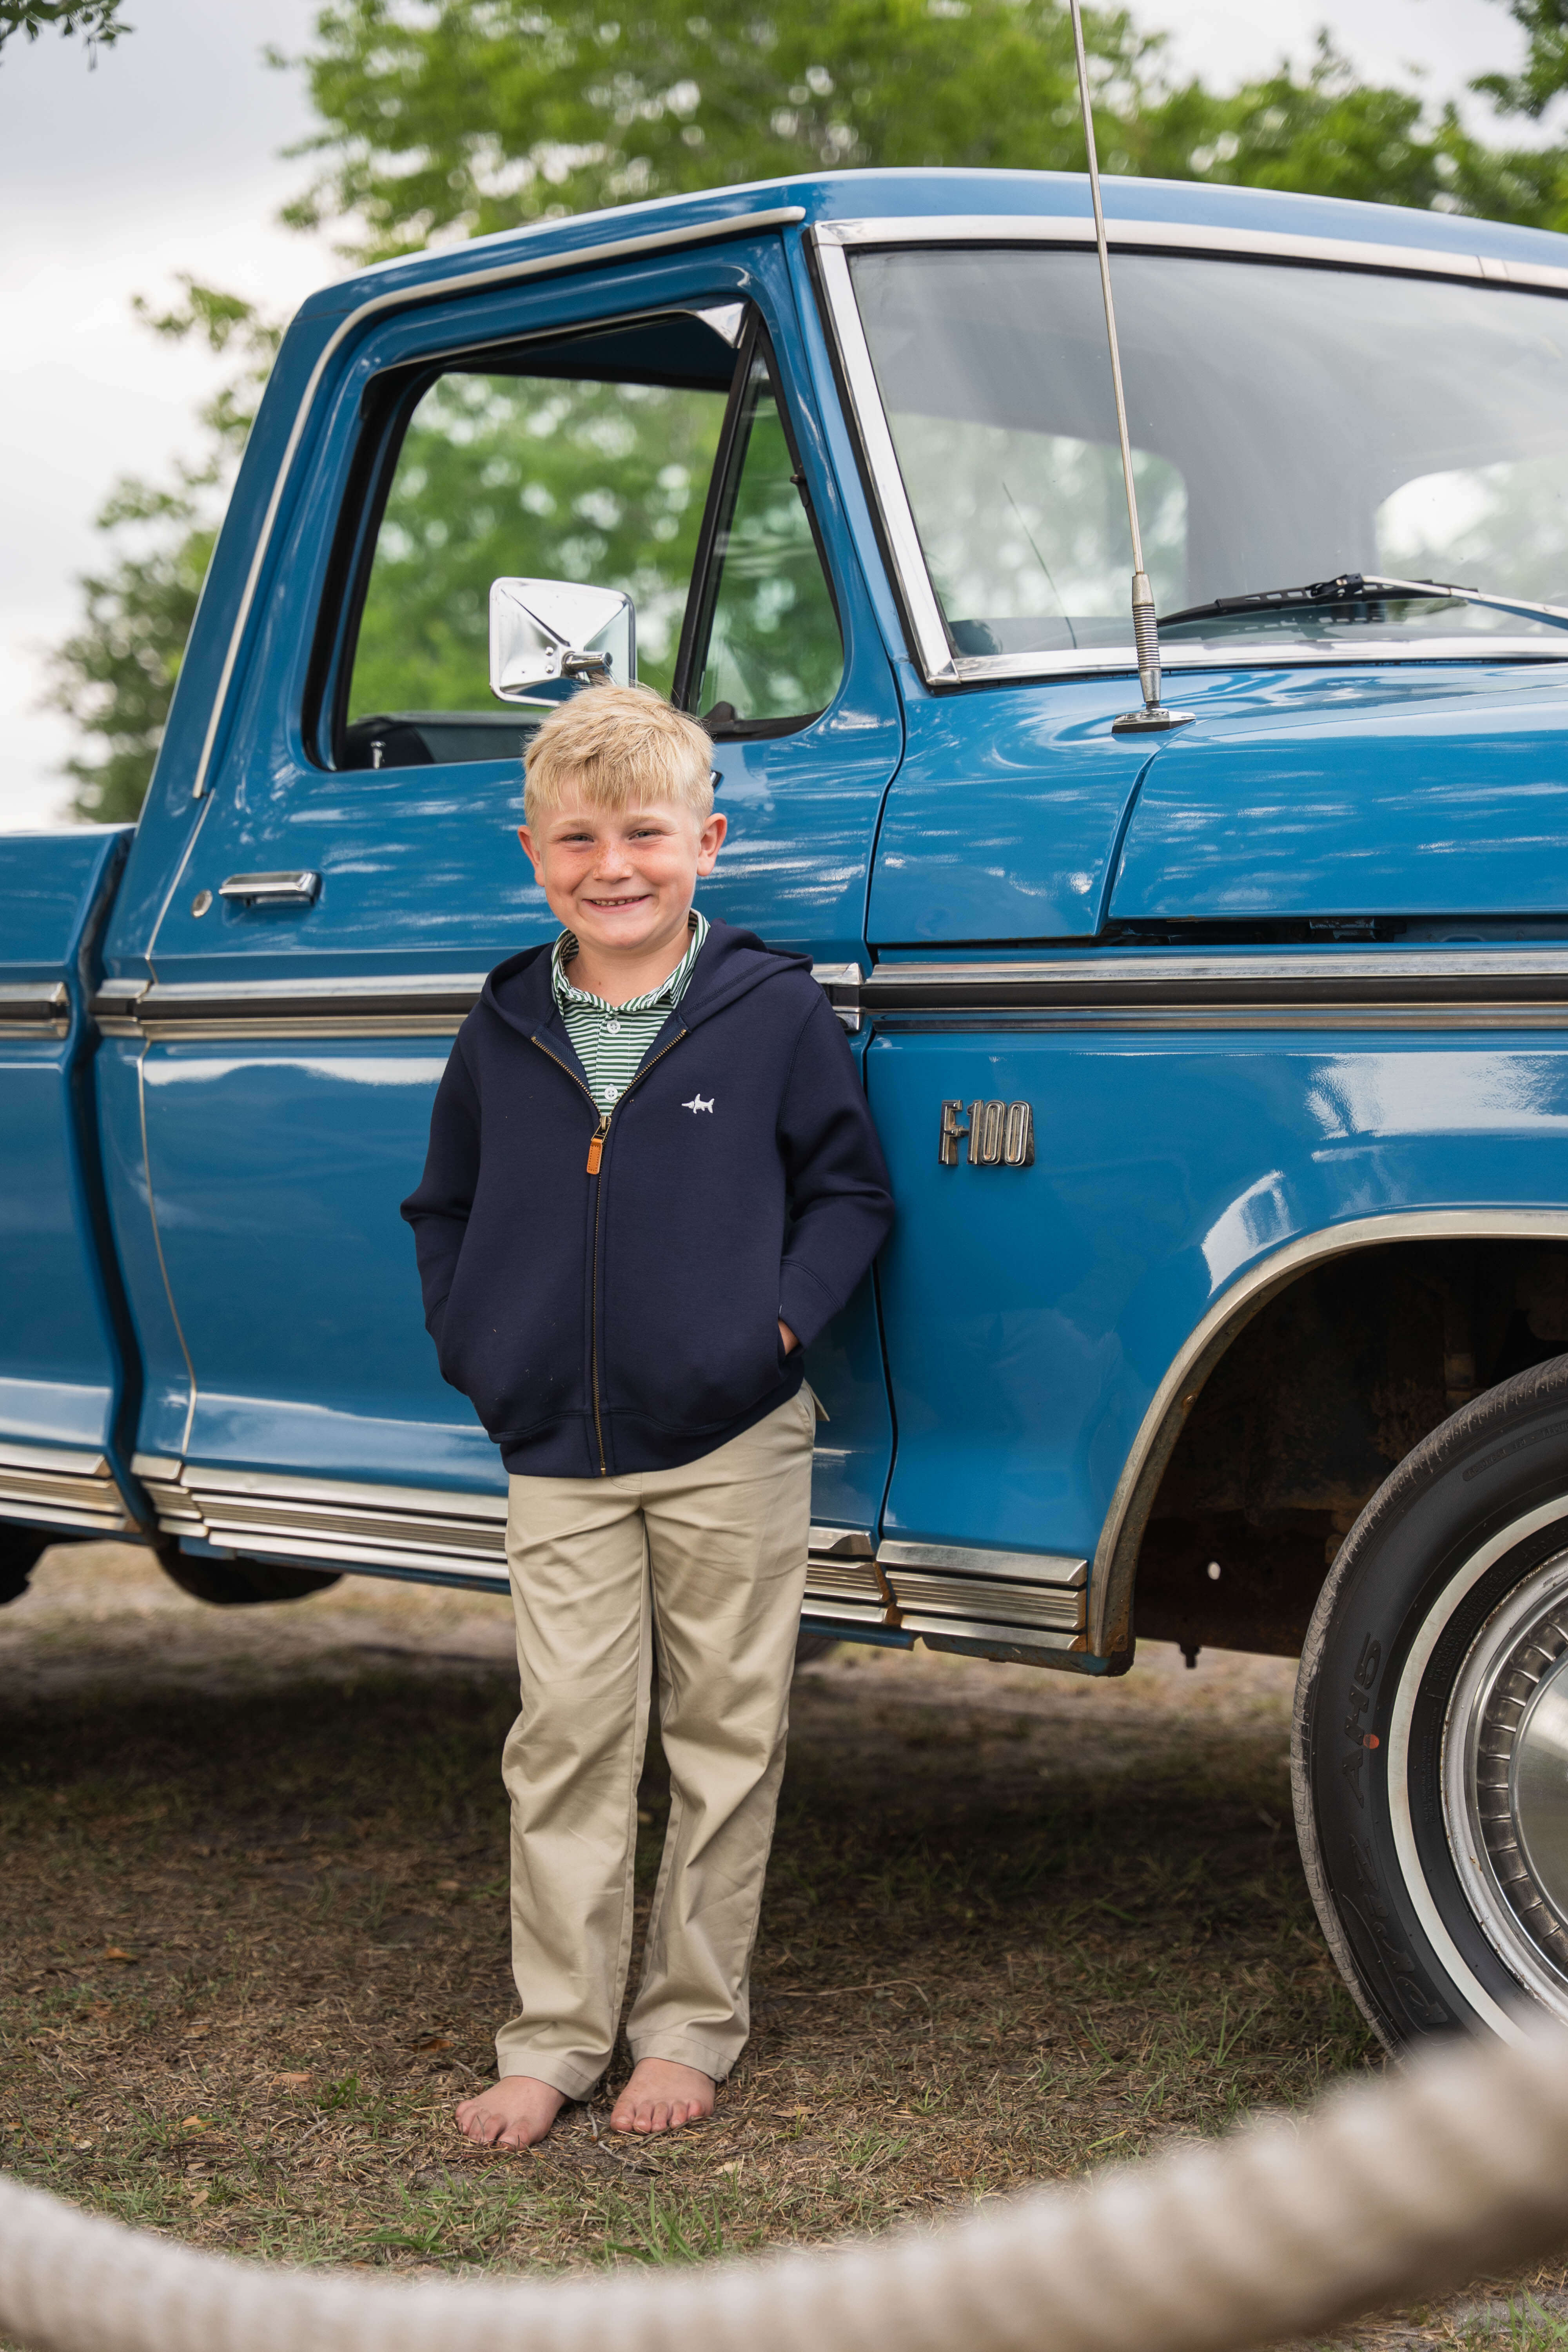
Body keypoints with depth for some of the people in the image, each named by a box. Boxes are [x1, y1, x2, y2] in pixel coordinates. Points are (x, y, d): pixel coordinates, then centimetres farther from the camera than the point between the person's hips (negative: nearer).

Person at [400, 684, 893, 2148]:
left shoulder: (776, 1013, -5)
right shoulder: (504, 1034, 5)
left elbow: (850, 1192, 1)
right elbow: (445, 1212, 17)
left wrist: (781, 1323, -11)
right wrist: (473, 1349, 3)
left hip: (731, 1448, -2)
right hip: (558, 1456, 2)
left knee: (725, 1738, 6)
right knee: (566, 1740, 3)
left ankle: (690, 2025, 19)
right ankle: (553, 2037, 12)